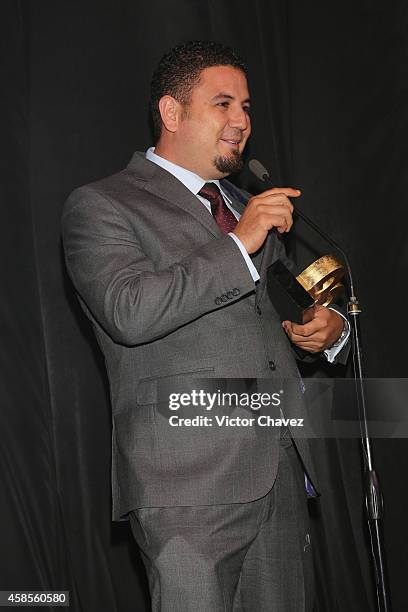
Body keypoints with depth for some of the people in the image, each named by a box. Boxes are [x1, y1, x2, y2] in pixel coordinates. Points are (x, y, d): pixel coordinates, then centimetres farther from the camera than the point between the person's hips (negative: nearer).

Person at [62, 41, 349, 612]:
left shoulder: (247, 207, 24)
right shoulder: (100, 205, 0)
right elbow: (130, 312, -17)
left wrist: (330, 328, 10)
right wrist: (238, 245, -15)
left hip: (283, 474, 7)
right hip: (189, 483, -6)